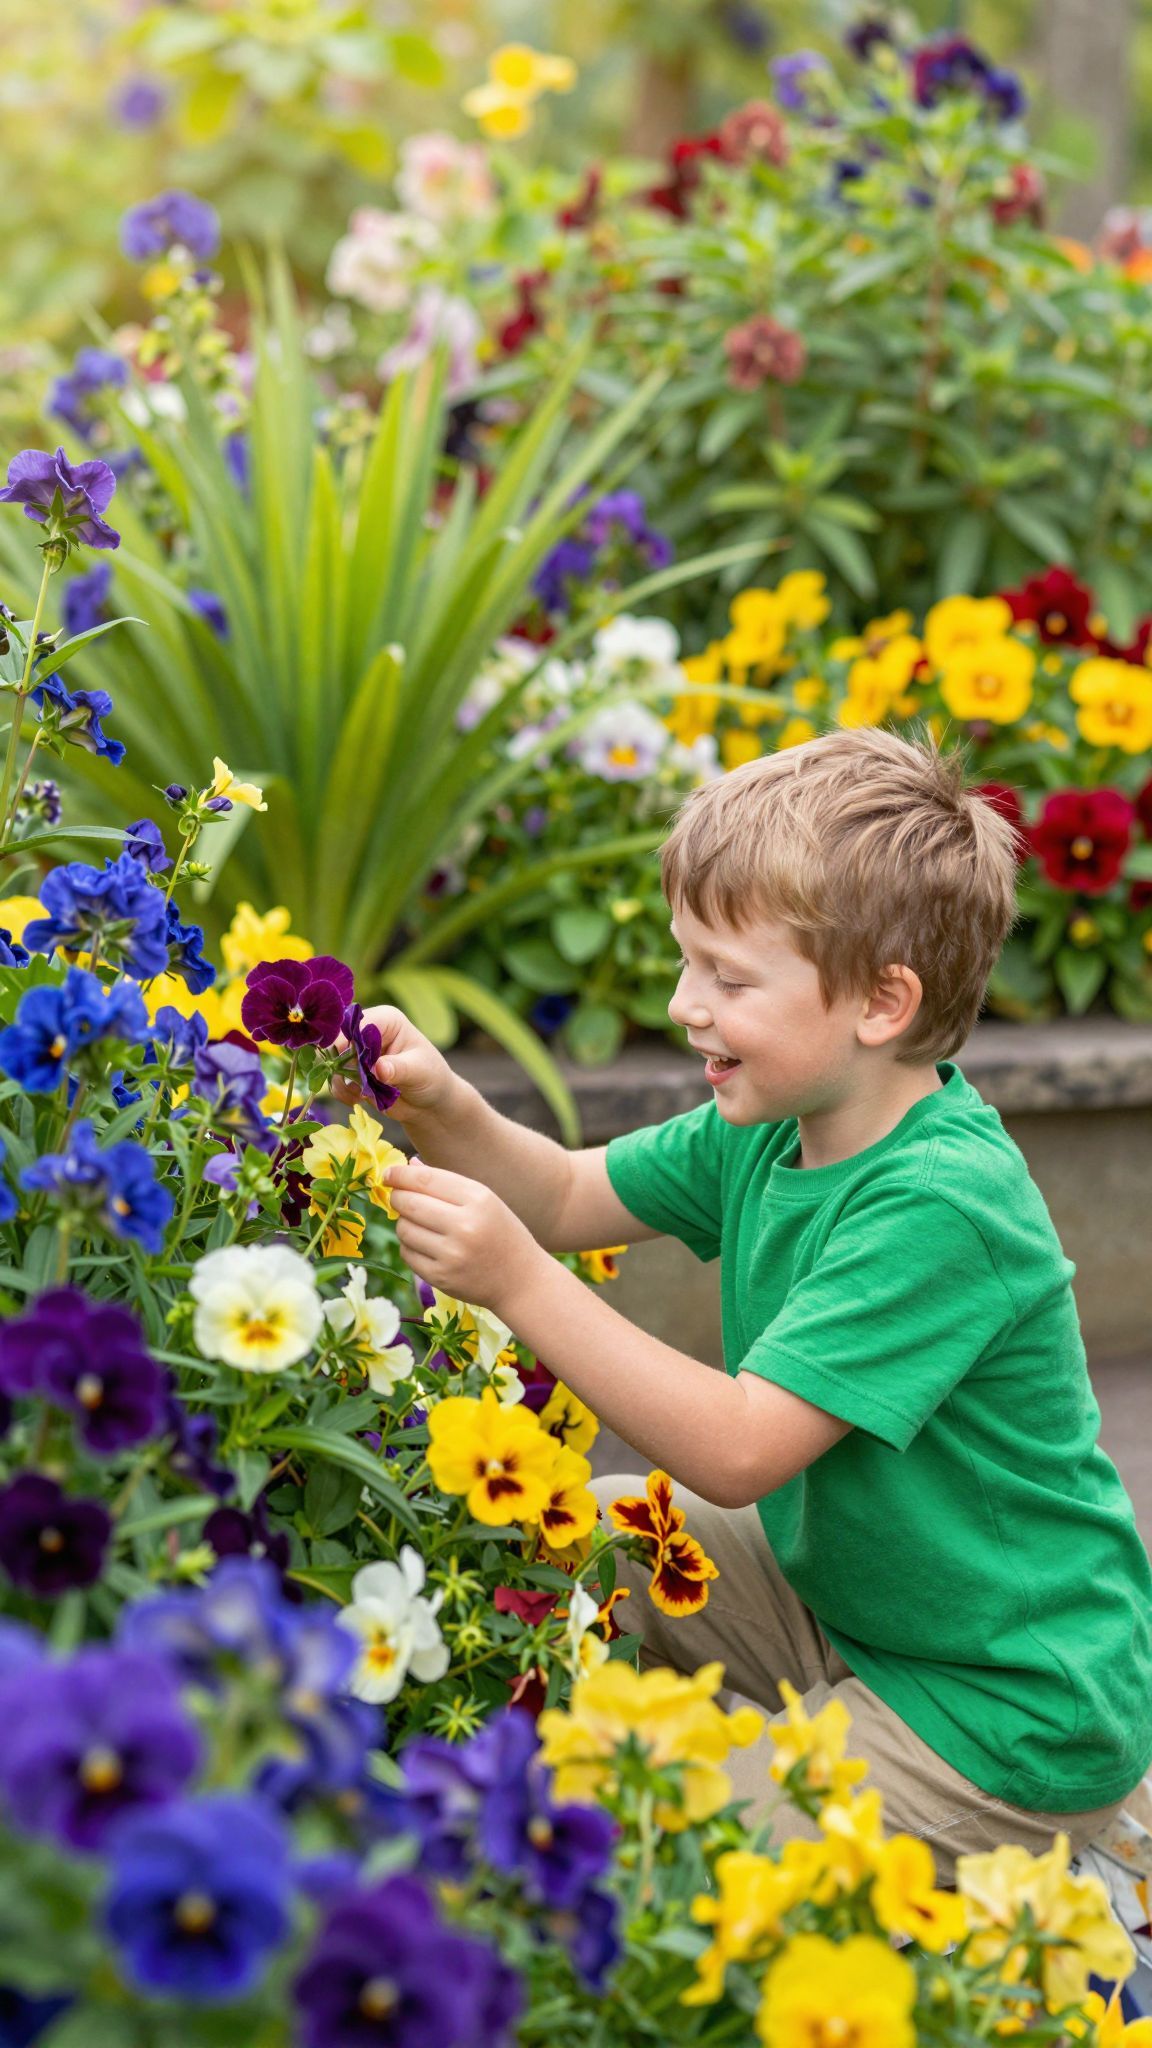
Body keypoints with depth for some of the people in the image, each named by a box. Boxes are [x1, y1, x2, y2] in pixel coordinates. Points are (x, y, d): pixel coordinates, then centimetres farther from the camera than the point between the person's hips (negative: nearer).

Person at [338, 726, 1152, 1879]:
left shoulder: (942, 1208, -30)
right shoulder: (775, 1125, -2)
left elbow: (736, 1452, -33)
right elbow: (569, 1198, 7)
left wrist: (519, 1284, -35)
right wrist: (444, 1110, -13)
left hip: (1011, 1714, -9)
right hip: (848, 1596, 9)